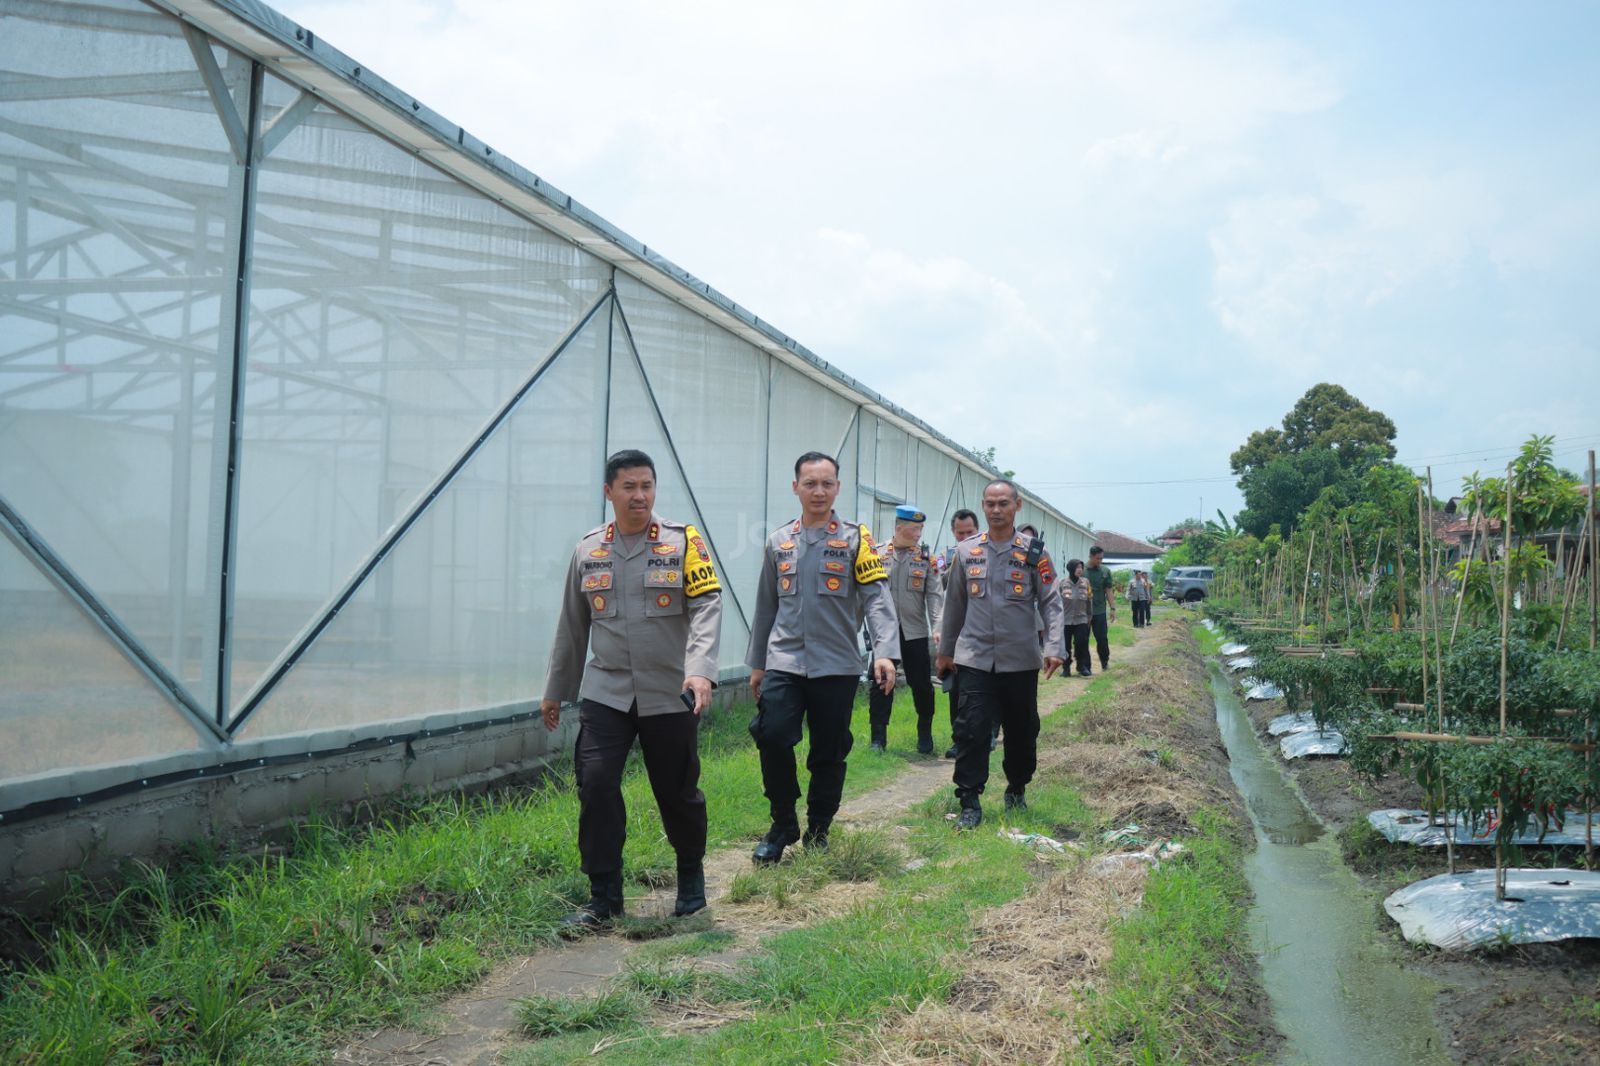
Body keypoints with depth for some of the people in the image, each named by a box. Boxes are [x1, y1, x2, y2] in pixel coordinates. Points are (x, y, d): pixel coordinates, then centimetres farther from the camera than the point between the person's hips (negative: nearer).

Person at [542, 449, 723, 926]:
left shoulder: (683, 542, -3)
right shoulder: (587, 550, 8)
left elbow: (707, 606, -13)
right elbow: (572, 624, 16)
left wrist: (700, 669, -29)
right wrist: (556, 690, 19)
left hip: (670, 695, -2)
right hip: (605, 691, 2)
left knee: (678, 792, 8)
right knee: (596, 784, -9)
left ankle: (691, 877, 33)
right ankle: (604, 896, 6)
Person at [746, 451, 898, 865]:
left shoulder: (856, 540, 0)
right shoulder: (778, 542, 10)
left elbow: (877, 598, -9)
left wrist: (885, 652, -23)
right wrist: (757, 663, 18)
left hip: (836, 665, -2)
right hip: (784, 661, 2)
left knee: (829, 753, 7)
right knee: (772, 735, -15)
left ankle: (818, 830, 27)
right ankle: (783, 824, 6)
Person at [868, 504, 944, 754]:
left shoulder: (925, 557, 2)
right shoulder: (878, 555, 1)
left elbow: (935, 593, -3)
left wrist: (937, 626, -15)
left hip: (915, 632, 0)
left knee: (922, 685, 4)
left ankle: (925, 734, 24)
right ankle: (878, 738, 12)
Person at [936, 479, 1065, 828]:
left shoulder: (1034, 552, -1)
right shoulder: (966, 551, 5)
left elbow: (1051, 602, -3)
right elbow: (954, 604, 13)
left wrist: (1053, 647, -15)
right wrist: (945, 650, 16)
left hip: (1021, 659, 0)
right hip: (975, 658, 0)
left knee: (1022, 730, 11)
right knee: (971, 730, -7)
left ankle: (1016, 790, 32)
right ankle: (969, 803, -1)